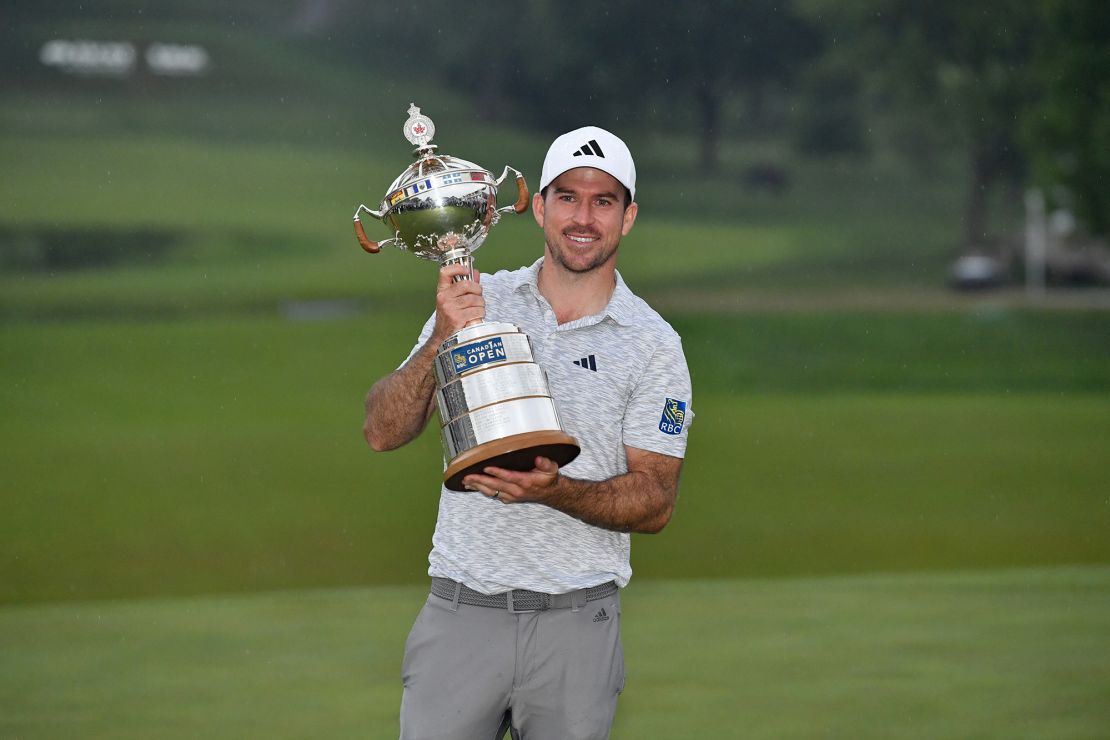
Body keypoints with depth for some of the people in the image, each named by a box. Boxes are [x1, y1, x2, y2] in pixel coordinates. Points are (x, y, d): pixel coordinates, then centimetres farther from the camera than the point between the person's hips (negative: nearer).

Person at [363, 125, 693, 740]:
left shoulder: (653, 345, 1)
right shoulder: (478, 302, 6)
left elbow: (656, 503, -2)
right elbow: (382, 431, 1)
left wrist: (557, 491, -20)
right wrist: (443, 340, -15)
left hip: (576, 625, -1)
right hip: (461, 614, 1)